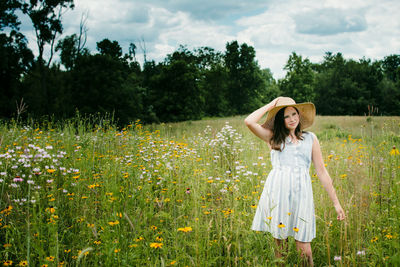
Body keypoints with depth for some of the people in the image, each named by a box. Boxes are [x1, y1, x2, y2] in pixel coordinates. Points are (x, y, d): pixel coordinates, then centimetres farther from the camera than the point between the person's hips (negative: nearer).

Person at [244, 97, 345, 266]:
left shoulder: (310, 138, 16)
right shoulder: (273, 137, 11)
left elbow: (321, 171, 15)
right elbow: (249, 122, -6)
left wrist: (336, 203, 12)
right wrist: (270, 105, 7)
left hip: (301, 192, 1)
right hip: (277, 190, -1)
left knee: (304, 248, -4)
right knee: (280, 242, 3)